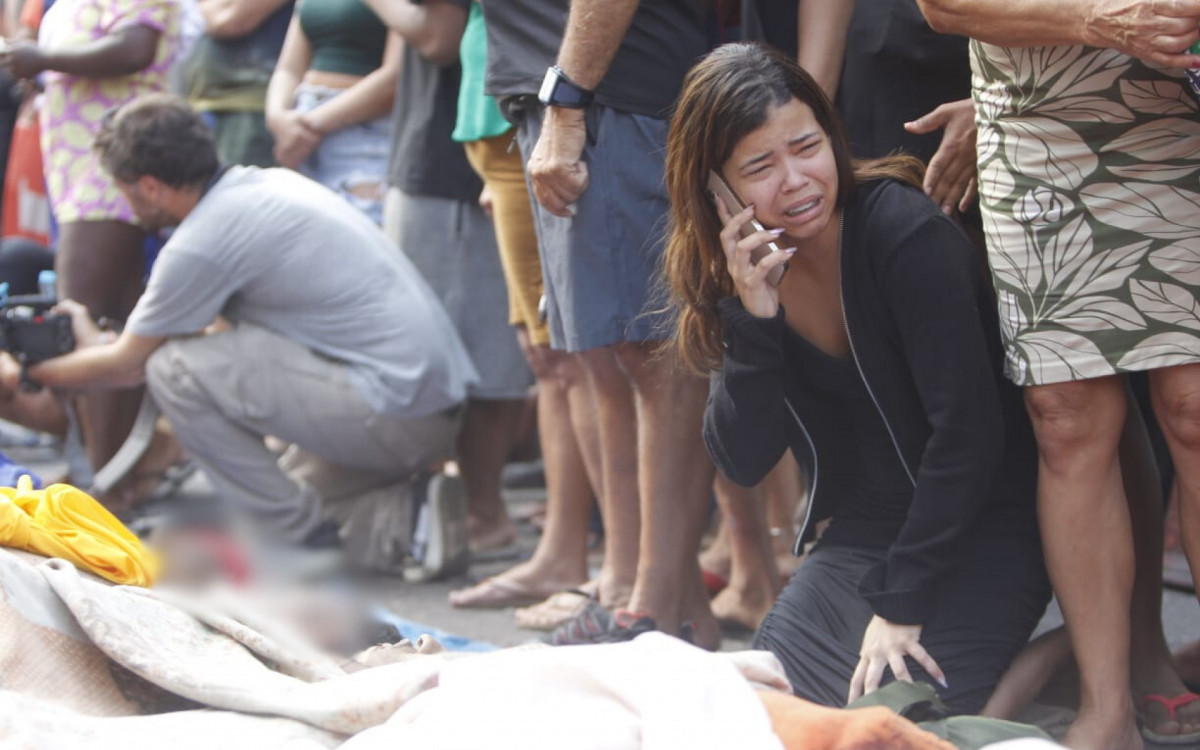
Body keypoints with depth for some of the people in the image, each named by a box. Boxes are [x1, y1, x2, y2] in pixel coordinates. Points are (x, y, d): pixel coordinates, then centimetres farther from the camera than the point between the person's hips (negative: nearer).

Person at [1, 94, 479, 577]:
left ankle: (301, 539, -2)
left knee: (175, 369, -9)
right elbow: (229, 329, 27)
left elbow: (127, 365, 2)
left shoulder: (204, 240, -13)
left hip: (397, 412, -10)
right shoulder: (270, 183, 13)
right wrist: (97, 343, 35)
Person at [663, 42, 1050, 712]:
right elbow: (744, 462, -6)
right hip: (860, 532, 7)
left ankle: (1042, 661, 2)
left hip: (979, 528, -6)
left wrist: (902, 605, -20)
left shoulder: (908, 234, -20)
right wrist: (754, 320, -21)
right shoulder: (742, 272, -1)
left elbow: (967, 431, -22)